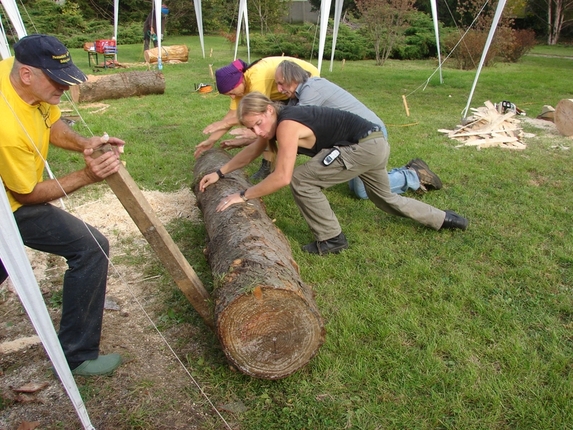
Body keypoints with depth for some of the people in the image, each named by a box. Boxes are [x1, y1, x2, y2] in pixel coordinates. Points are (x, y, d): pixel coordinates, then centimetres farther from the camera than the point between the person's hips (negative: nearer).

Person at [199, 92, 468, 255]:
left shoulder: (286, 126, -23)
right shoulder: (273, 121, 6)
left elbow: (282, 177, -29)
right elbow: (253, 151, 20)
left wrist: (243, 196, -21)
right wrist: (220, 173, 18)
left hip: (365, 146, -11)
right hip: (376, 144, 11)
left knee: (302, 180, -14)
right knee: (385, 198, 30)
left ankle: (331, 240, 0)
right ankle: (444, 219, 45)